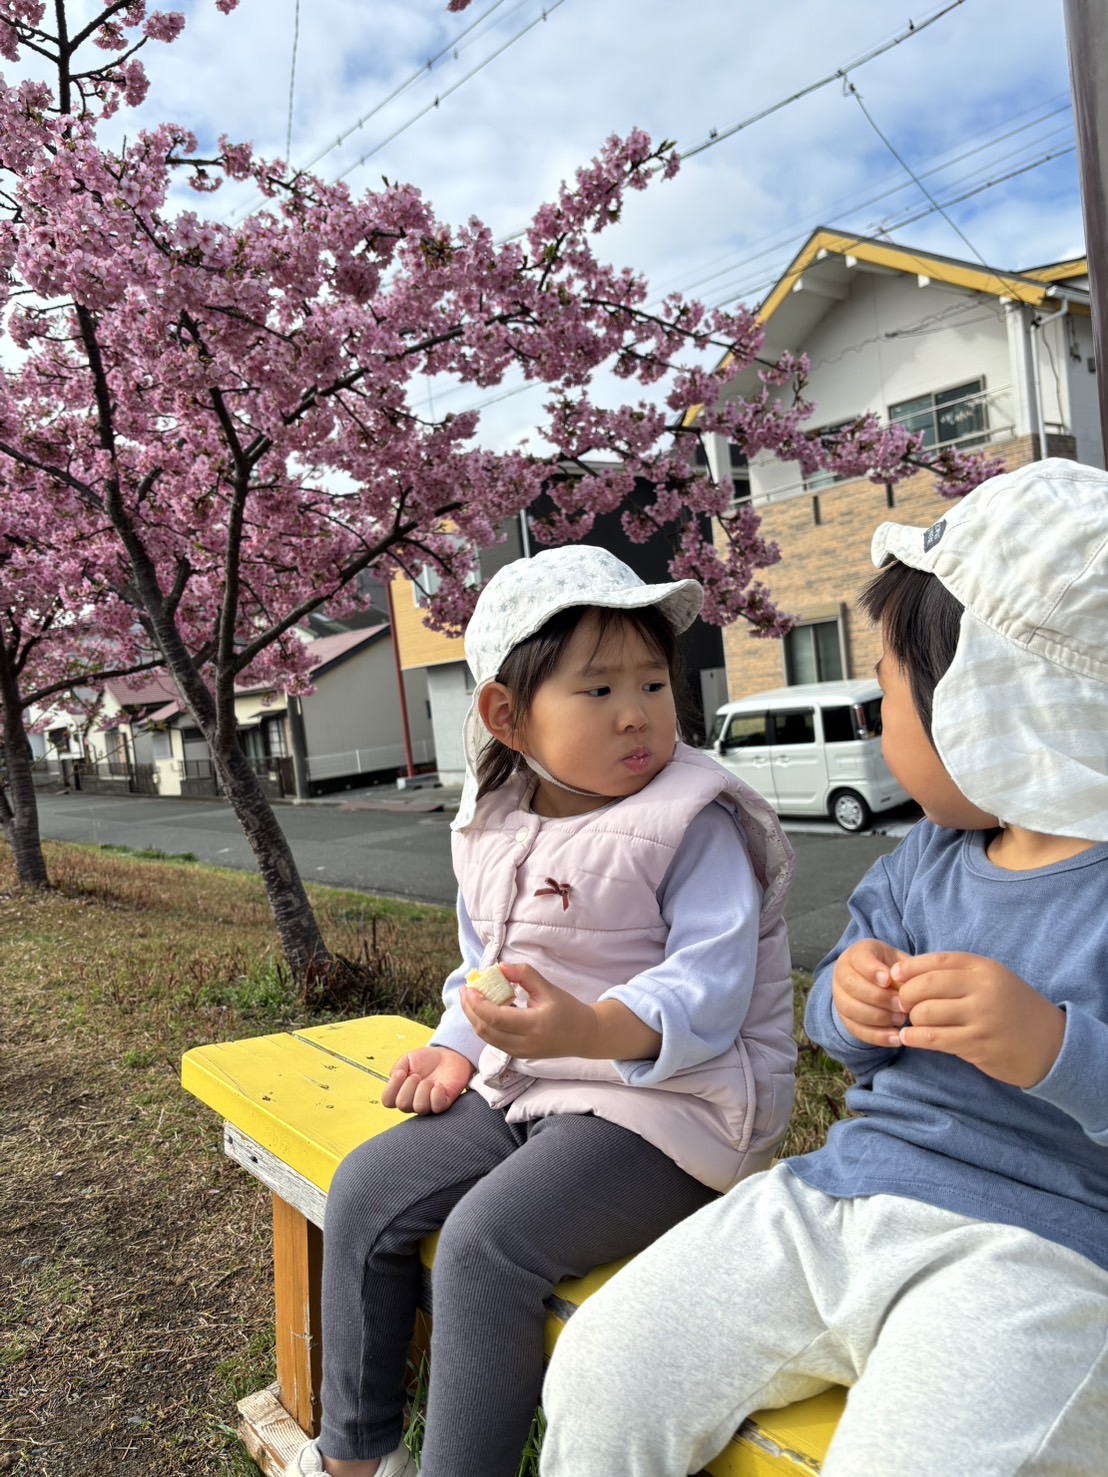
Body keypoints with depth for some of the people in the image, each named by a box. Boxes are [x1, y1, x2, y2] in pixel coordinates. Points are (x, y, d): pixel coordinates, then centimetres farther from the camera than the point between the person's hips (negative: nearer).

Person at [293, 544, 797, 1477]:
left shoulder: (696, 826, -16)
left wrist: (594, 1030, -41)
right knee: (366, 1191, 5)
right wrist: (456, 1048, 4)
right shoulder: (493, 829, 5)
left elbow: (709, 984, -25)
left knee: (485, 1241, -25)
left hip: (665, 1106, -7)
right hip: (519, 1091, 8)